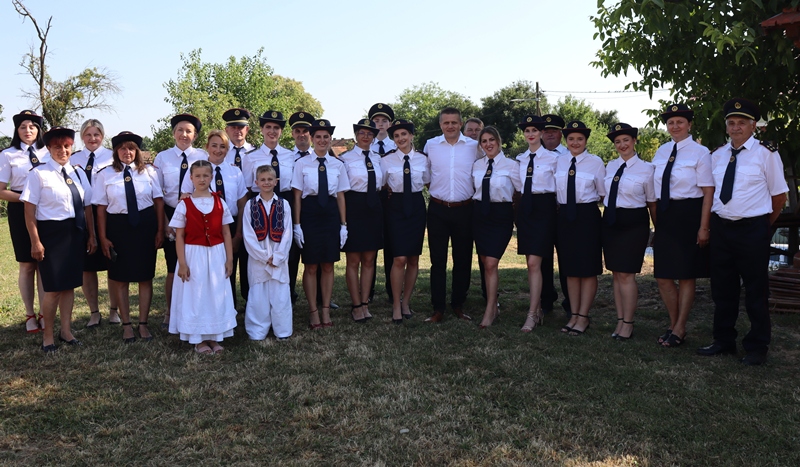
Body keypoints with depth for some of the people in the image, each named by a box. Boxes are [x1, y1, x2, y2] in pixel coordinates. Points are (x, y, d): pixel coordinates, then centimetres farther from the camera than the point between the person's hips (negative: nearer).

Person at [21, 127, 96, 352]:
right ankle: (48, 335, 18)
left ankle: (66, 331, 26)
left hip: (76, 233, 5)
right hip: (51, 233, -5)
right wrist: (35, 241, -12)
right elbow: (29, 209, -8)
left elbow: (87, 206, 12)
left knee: (70, 284, 12)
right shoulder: (39, 173, -6)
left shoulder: (78, 173, 9)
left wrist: (91, 235, 12)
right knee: (53, 288, 0)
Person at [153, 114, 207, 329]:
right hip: (171, 215, 0)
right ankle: (170, 313, 22)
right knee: (173, 269, 5)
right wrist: (163, 222, -5)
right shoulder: (162, 157, 1)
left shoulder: (203, 157, -1)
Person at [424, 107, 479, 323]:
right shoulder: (430, 145, 3)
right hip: (438, 209, 0)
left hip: (464, 209, 0)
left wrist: (474, 194, 8)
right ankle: (438, 309, 11)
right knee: (437, 260, 2)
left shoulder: (474, 146, 1)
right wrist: (433, 188, 11)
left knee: (463, 260, 8)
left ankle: (458, 305, 22)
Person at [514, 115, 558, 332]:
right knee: (530, 263, 9)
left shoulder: (553, 158, -4)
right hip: (525, 208, 6)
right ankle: (538, 308, 20)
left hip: (544, 208, -5)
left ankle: (532, 314, -7)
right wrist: (520, 206, 9)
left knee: (534, 263, -11)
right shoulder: (520, 159, 11)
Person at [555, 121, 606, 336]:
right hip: (565, 216, 4)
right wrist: (560, 207, 6)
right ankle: (573, 315, 19)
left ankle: (583, 317, 10)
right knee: (569, 268, 9)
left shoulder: (596, 162, -4)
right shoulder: (559, 162, 7)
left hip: (587, 216, -4)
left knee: (588, 268, 1)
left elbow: (603, 192, 0)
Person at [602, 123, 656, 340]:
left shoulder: (646, 168, -5)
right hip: (610, 221, 5)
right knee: (616, 273, 8)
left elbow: (652, 202, 0)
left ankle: (628, 324, 6)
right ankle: (620, 321, 17)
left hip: (634, 223, -5)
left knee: (626, 274, -6)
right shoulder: (610, 166, 9)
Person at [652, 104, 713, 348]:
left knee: (686, 275, 5)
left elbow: (708, 192, -9)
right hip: (664, 216, 6)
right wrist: (656, 223, 10)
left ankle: (679, 329, 18)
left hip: (688, 215, -5)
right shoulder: (661, 152, 10)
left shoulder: (700, 152, -7)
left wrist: (703, 227, -13)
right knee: (663, 276, 8)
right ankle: (673, 324, 26)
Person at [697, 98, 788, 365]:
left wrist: (763, 224, 7)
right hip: (721, 228, 5)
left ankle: (757, 348, 17)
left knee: (756, 291, 4)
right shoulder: (717, 156, 9)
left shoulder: (766, 153, -6)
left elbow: (779, 196, -1)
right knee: (722, 289, 13)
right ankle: (724, 341, 26)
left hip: (752, 230, -5)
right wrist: (714, 222, 9)